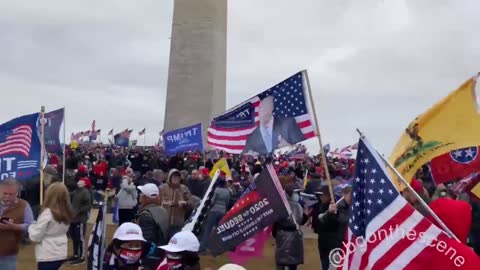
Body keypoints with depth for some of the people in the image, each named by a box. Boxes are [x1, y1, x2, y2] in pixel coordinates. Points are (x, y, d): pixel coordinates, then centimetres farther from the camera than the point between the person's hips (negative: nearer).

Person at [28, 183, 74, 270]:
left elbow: (35, 236, -16)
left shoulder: (47, 213, -19)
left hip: (47, 256, -7)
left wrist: (31, 226, 5)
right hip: (60, 253, 7)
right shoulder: (66, 213, 1)